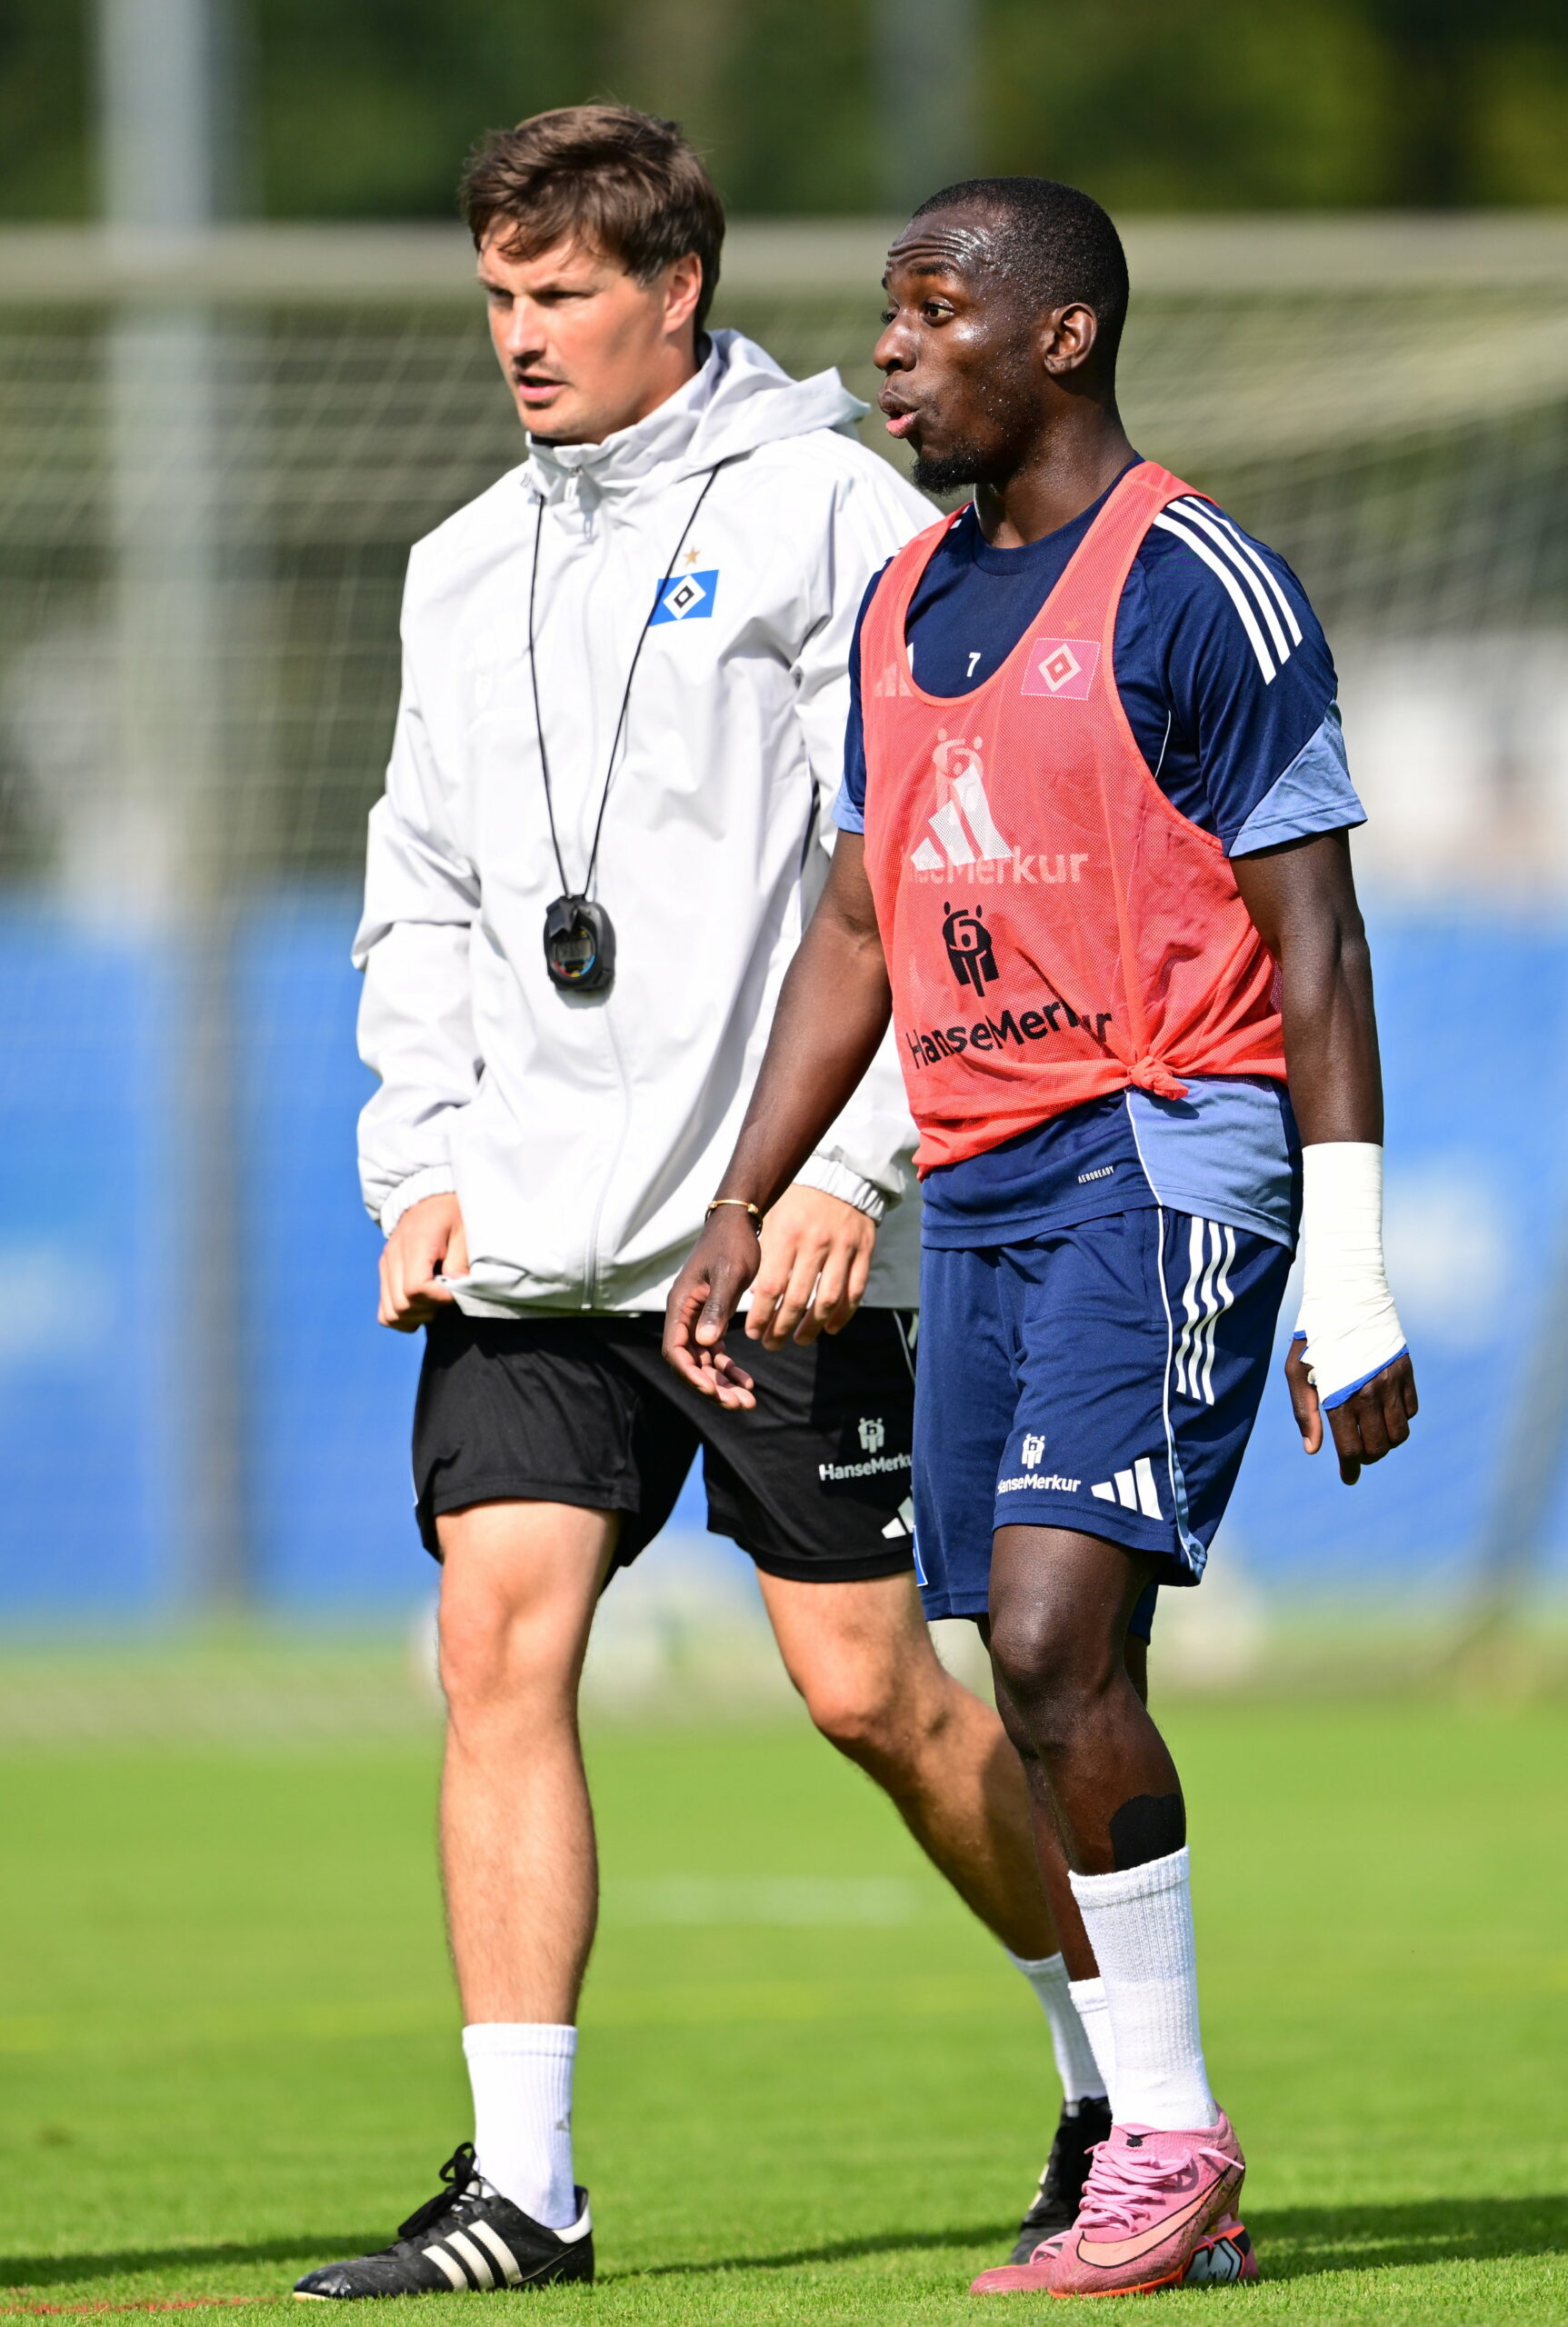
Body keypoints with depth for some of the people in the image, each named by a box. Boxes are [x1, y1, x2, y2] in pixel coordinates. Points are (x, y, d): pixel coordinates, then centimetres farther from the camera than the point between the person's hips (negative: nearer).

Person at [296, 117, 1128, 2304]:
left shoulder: (828, 516, -4)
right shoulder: (466, 569, 15)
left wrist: (846, 1170, -15)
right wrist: (421, 1166, 8)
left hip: (779, 1237, -5)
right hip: (526, 1238, 5)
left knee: (871, 1686, -1)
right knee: (501, 1647, -7)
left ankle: (1125, 2069, 21)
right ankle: (521, 2186, -6)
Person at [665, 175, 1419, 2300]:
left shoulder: (1195, 590, -9)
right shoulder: (908, 607, 15)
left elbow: (1315, 941, -10)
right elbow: (856, 932, 22)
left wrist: (1351, 1280, -14)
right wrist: (738, 1219, 17)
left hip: (1160, 1163, -8)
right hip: (976, 1187, 8)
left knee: (1054, 1638, -19)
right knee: (1030, 1719, 4)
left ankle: (1169, 2141, -10)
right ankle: (1155, 2192, 10)